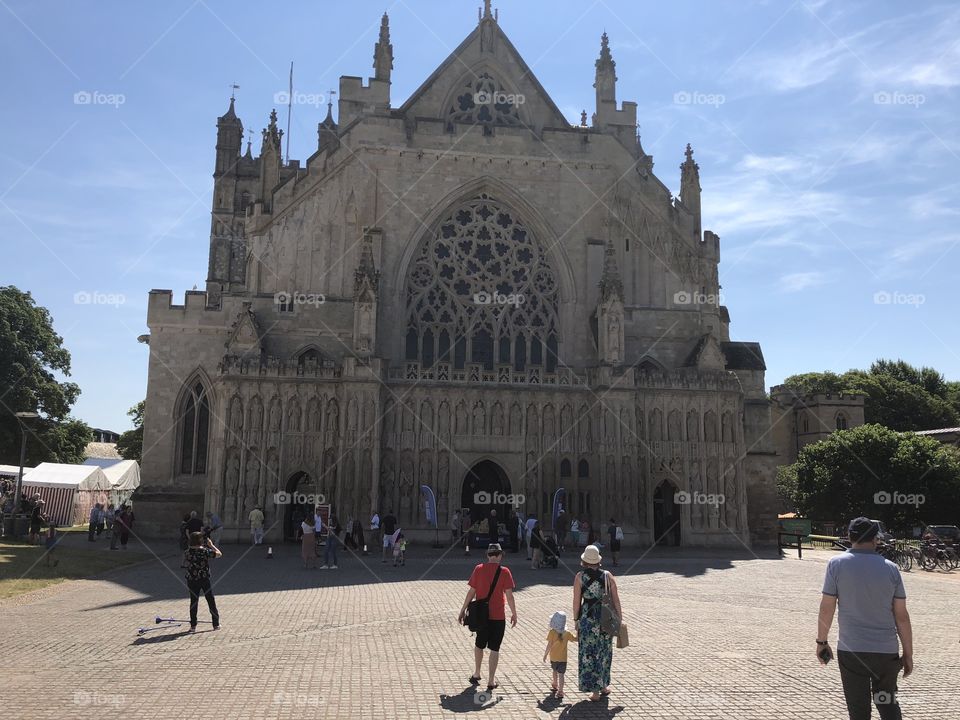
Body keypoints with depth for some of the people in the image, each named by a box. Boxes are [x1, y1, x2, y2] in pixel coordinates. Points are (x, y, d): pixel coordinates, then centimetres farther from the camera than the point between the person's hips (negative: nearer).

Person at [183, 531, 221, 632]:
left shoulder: (187, 552, -7)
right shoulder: (205, 551, -15)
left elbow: (185, 564, 11)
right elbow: (219, 554, -7)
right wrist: (211, 545, 3)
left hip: (192, 580, 2)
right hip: (205, 579, -2)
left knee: (194, 602, 11)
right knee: (211, 601, 10)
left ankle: (193, 626, 12)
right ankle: (216, 624, 16)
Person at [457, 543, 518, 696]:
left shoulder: (479, 569, -3)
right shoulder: (504, 571, -9)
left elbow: (471, 592, -1)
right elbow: (509, 595, -8)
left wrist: (463, 610, 8)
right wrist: (514, 613, 3)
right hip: (498, 616, -2)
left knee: (479, 645, 22)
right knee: (494, 649, 7)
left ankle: (476, 674, 32)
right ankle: (491, 681, 10)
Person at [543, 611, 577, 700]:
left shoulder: (552, 632, -16)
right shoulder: (567, 633, -8)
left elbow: (549, 645, -14)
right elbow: (576, 639, 4)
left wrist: (545, 655, -3)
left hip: (553, 657, 0)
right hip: (563, 658, 0)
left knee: (555, 671, 24)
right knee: (561, 674, 0)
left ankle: (555, 685, 45)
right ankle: (560, 691, -9)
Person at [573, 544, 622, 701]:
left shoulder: (580, 576, -5)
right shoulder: (608, 576, 1)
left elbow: (576, 601, -5)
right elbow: (616, 600, 1)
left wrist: (576, 620, 5)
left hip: (588, 618, -3)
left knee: (589, 653, 8)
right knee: (604, 652, 20)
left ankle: (595, 691, 9)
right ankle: (603, 686, 31)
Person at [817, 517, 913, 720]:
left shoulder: (837, 564, -6)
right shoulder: (890, 568, 0)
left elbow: (826, 608, -6)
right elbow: (902, 616, 1)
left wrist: (821, 642, 6)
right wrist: (908, 654, 10)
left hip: (851, 650, -2)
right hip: (887, 650, 2)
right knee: (888, 703, 21)